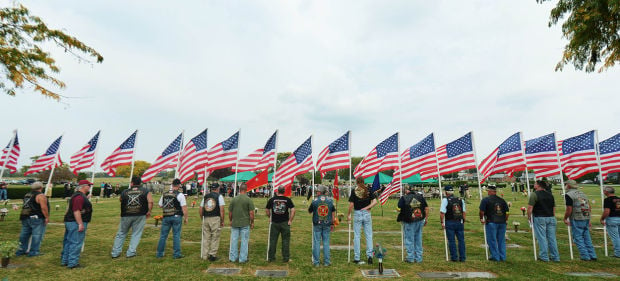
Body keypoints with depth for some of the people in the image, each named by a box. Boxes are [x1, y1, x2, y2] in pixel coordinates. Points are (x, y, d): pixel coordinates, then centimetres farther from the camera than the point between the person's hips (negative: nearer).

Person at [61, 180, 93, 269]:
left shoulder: (78, 195, 15)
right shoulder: (79, 197, -20)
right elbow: (76, 211, -25)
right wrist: (80, 224, -24)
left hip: (69, 222, 11)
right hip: (76, 223, -11)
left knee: (68, 242, 18)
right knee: (76, 243, -4)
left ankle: (65, 260, 28)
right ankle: (72, 263, 2)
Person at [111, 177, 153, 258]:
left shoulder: (125, 192, 3)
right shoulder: (145, 191, -1)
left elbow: (120, 200, 17)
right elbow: (150, 202, -12)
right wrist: (149, 211, -1)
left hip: (126, 216, 2)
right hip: (140, 216, -2)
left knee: (121, 233, 18)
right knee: (136, 234, 9)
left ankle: (115, 252, 25)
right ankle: (131, 252, 9)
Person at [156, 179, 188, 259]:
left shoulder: (164, 194, 5)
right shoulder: (180, 195, -10)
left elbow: (160, 206, 15)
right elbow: (184, 208, -11)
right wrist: (185, 218, -3)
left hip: (166, 217, 4)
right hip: (176, 216, -4)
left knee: (163, 235, 13)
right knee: (176, 235, 2)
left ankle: (159, 253, 22)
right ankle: (176, 254, 7)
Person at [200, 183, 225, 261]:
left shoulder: (205, 196, 13)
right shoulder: (219, 196, -1)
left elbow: (200, 210, 13)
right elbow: (222, 209, -9)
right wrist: (222, 221, -3)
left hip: (206, 219, 5)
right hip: (215, 218, -4)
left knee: (206, 238, 13)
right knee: (215, 238, 5)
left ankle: (205, 256, 21)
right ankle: (213, 255, 7)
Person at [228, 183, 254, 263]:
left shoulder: (234, 199, 1)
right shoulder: (248, 200, -9)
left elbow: (230, 212, 7)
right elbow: (251, 213, -10)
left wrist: (231, 221, 21)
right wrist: (252, 223, 1)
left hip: (234, 223, 3)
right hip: (245, 224, -3)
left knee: (234, 240, 12)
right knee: (244, 241, 6)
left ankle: (233, 257, 22)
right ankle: (242, 258, 12)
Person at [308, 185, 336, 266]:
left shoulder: (315, 201, -8)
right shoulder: (330, 201, -1)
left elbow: (309, 211, 5)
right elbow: (333, 213, 4)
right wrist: (332, 224, 13)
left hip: (317, 224, -2)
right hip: (327, 224, 2)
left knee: (316, 243, 6)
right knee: (326, 243, 10)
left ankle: (316, 262, 12)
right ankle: (326, 261, 15)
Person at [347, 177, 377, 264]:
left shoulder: (354, 191, -6)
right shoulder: (368, 190, 0)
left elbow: (351, 205, -8)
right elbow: (375, 202, -6)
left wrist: (348, 215, 2)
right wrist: (367, 208, -2)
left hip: (357, 214, -1)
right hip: (367, 214, 2)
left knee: (356, 236, 6)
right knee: (369, 235, 11)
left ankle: (356, 258, 12)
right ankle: (370, 255, 5)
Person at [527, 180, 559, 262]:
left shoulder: (534, 194, -9)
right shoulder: (550, 194, 12)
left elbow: (530, 207, -14)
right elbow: (554, 207, 17)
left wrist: (529, 217, -2)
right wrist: (553, 217, 24)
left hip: (539, 218, -6)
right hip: (551, 218, 7)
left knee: (542, 238, -1)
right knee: (552, 238, 11)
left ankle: (544, 256, 2)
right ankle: (555, 257, 17)